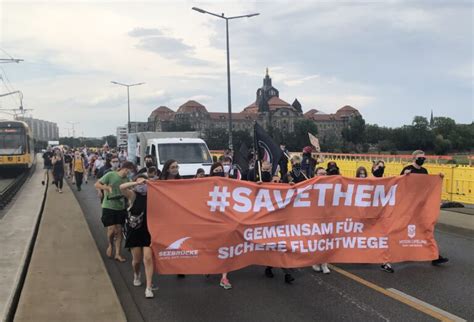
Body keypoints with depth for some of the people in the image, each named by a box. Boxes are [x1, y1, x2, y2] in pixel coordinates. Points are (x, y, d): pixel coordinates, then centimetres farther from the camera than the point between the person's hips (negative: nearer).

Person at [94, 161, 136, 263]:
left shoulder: (127, 179, 4)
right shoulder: (111, 175, -9)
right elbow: (97, 184, -8)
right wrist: (107, 187, -23)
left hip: (120, 208, 4)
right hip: (108, 207, -4)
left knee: (119, 230, 5)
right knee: (111, 230, -8)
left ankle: (117, 254, 14)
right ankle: (110, 245, 23)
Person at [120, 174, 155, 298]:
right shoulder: (133, 195, -7)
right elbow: (122, 187, -25)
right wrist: (138, 183, -28)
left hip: (148, 231, 0)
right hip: (134, 231, 0)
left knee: (148, 258, -9)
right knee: (137, 259, 10)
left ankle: (149, 287, -2)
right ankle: (136, 275, 43)